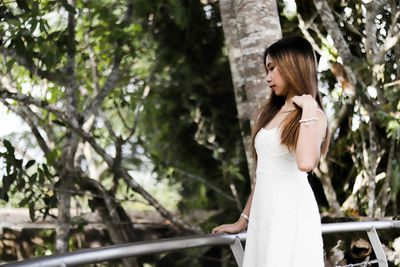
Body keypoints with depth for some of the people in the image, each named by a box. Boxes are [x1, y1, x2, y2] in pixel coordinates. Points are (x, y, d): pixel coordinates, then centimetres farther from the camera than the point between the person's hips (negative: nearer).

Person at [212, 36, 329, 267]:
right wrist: (243, 221, 21)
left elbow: (306, 163, -26)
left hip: (292, 214, -7)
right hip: (263, 215, 7)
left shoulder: (314, 116, -5)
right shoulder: (271, 112, 17)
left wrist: (308, 109, -17)